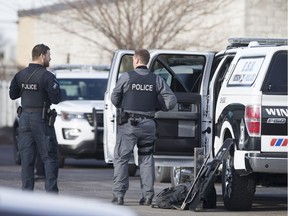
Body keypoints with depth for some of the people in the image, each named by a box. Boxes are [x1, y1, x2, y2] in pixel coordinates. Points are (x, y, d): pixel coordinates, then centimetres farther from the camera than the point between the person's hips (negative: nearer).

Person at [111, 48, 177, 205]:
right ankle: (148, 195, 8)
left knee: (121, 158, 3)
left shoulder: (126, 77, -6)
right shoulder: (156, 80, 2)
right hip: (148, 124, 3)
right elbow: (171, 101, -2)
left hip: (129, 123, -3)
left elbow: (114, 99, 4)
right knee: (146, 159, 12)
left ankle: (118, 195, -3)